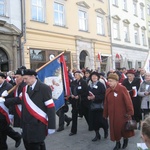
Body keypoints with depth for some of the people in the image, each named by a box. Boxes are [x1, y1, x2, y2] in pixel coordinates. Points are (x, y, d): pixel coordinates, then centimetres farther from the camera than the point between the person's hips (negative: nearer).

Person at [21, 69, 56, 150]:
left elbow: (51, 108, -13)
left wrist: (51, 126, -15)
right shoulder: (25, 89, 9)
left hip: (38, 126, -6)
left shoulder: (44, 88, -11)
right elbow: (24, 107, 7)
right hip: (27, 126, 6)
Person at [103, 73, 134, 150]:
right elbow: (106, 103, 4)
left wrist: (130, 111, -15)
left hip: (122, 114, -4)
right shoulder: (108, 90, 0)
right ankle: (117, 143, 32)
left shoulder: (122, 89, -16)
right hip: (112, 114, 4)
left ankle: (125, 139, 41)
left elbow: (128, 101, -15)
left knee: (124, 128, 11)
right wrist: (105, 114, 7)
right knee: (115, 128, 11)